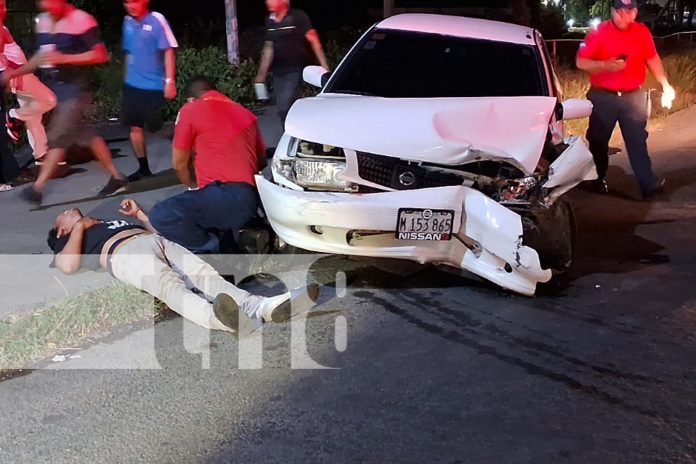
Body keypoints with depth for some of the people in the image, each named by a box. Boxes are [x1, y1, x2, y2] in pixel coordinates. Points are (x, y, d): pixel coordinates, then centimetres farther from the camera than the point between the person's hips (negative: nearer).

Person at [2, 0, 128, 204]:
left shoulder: (81, 21, -14)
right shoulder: (42, 21, 10)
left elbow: (100, 55, -16)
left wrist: (63, 58, -23)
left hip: (76, 88, -8)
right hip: (55, 88, 8)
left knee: (57, 137, -7)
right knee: (85, 134, 11)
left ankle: (37, 188, -1)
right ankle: (116, 177, 20)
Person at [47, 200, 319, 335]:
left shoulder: (112, 223, 45)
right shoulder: (72, 239, 27)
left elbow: (157, 232, 41)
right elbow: (68, 266, 3)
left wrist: (138, 213, 36)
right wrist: (80, 227, 13)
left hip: (159, 243, 7)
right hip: (126, 254, -6)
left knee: (203, 274, -25)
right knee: (170, 286, -39)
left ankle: (261, 307, -52)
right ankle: (219, 318, -71)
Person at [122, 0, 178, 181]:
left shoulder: (157, 20, -11)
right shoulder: (128, 22, 8)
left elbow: (168, 51, -13)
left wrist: (170, 81, -18)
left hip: (154, 86, -6)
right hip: (132, 85, 6)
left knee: (157, 128, -3)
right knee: (135, 127, 6)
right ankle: (143, 168, 18)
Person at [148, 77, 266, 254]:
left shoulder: (190, 111, 3)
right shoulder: (246, 113, 21)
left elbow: (179, 164, 6)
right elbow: (262, 162, 27)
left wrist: (193, 186, 23)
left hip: (222, 196, -8)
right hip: (250, 200, 8)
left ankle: (212, 250, -13)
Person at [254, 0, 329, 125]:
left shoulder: (298, 17, -11)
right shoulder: (270, 21, 8)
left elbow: (314, 41, -13)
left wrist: (324, 67, -18)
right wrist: (262, 73, 15)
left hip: (295, 69, -6)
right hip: (277, 71, 6)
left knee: (284, 108, -16)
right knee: (282, 108, 8)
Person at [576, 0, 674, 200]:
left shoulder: (642, 32, 3)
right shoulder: (599, 32, -7)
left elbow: (652, 58, 15)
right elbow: (580, 61, -8)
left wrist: (665, 84, 7)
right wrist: (606, 66, -23)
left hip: (633, 97, 2)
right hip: (603, 97, -2)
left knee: (638, 142, 0)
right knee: (598, 141, 9)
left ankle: (648, 184, -2)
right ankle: (599, 180, 25)